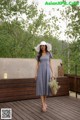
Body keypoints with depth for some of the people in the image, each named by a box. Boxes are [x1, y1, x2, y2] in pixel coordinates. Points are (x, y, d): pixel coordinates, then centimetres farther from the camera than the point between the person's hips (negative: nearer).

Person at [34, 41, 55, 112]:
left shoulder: (49, 54, 8)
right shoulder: (39, 55, 9)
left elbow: (50, 64, 7)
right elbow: (37, 65, 8)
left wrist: (52, 73, 1)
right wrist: (36, 73, -1)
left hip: (47, 71, 0)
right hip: (40, 71, 0)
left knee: (46, 86, 3)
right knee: (41, 87, -9)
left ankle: (45, 102, 20)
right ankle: (43, 105, -10)